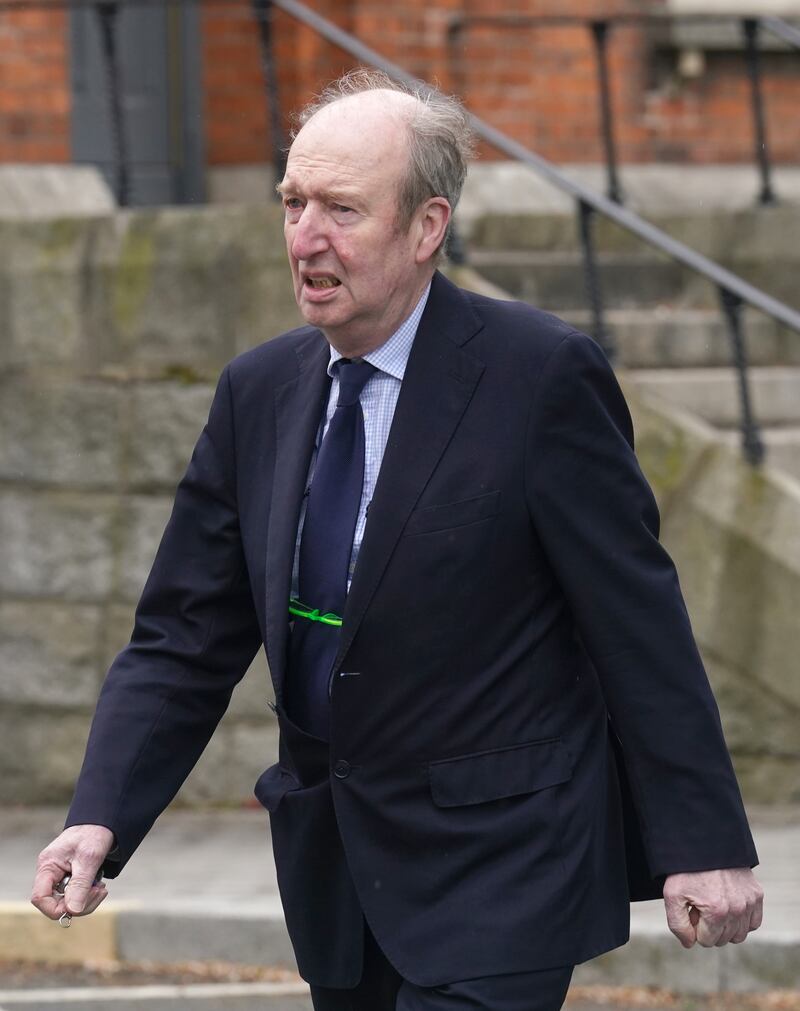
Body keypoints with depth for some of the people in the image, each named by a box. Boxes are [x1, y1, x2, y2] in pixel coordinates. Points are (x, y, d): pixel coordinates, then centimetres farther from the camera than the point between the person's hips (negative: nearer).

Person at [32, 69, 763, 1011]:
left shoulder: (541, 375, -12)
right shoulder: (259, 392, 5)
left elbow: (639, 623, -10)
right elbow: (184, 641, 5)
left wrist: (704, 845, -11)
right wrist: (100, 818, -10)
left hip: (498, 868, -6)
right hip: (334, 870, 6)